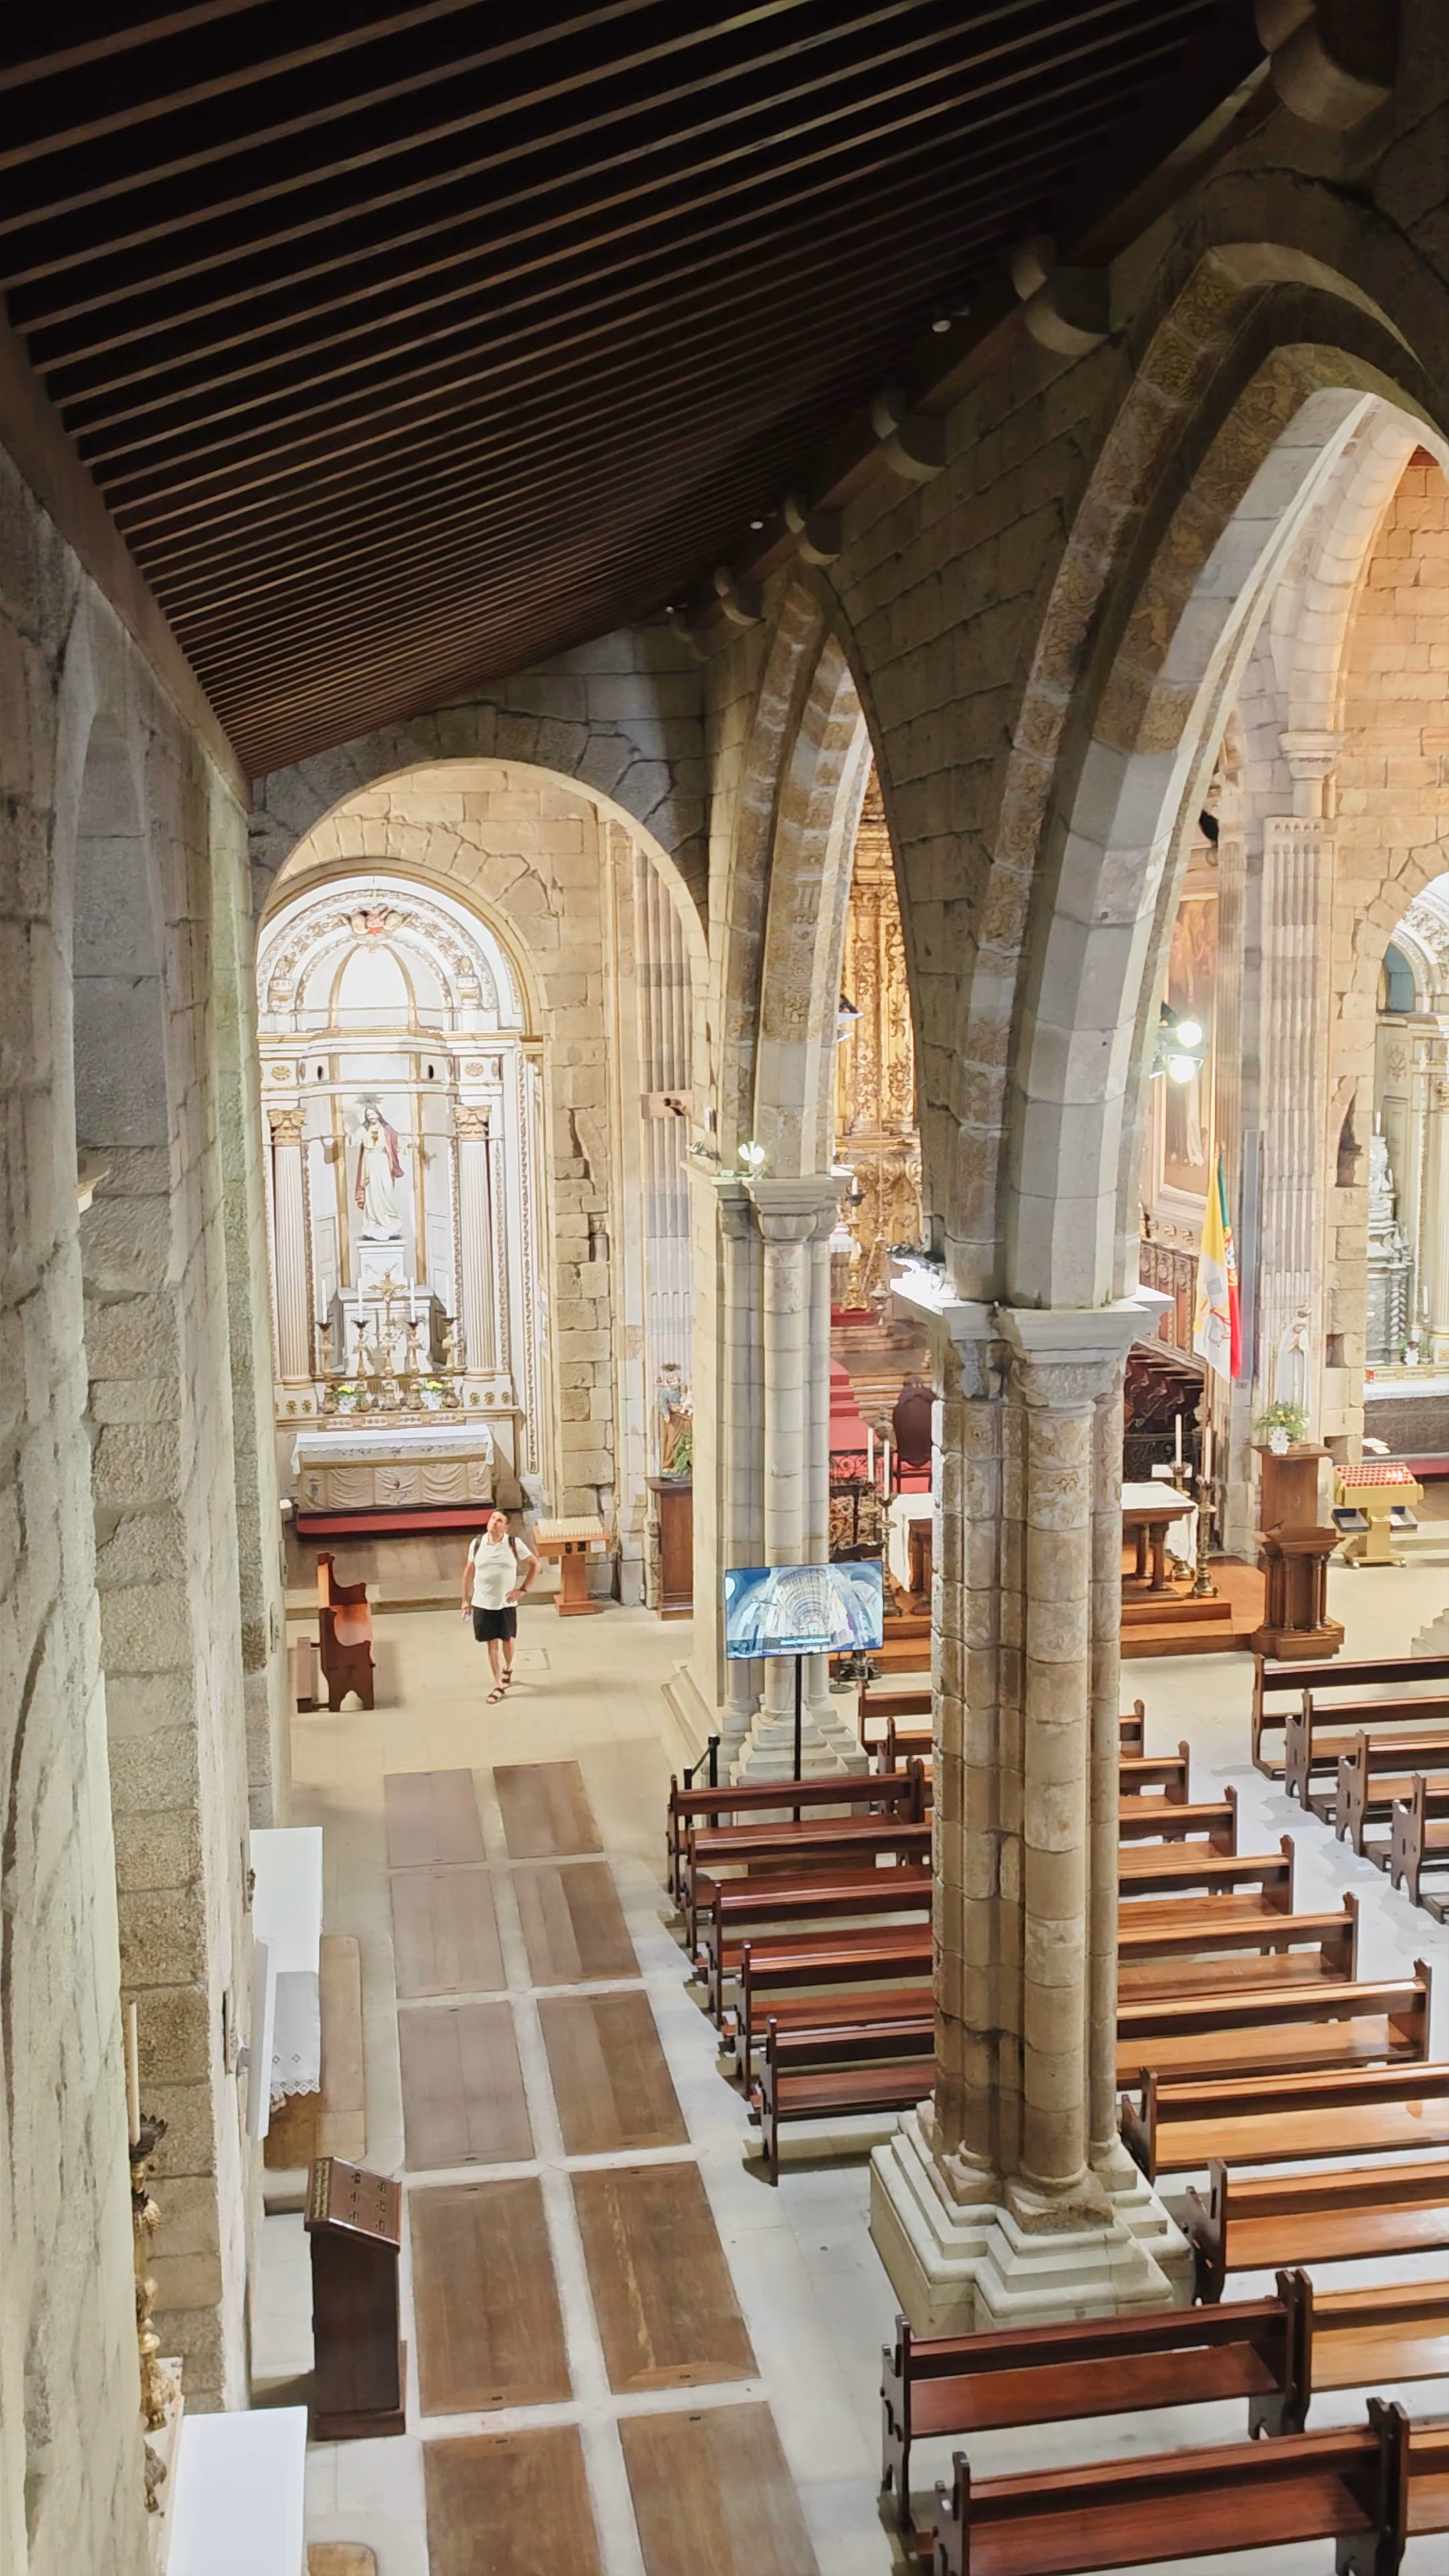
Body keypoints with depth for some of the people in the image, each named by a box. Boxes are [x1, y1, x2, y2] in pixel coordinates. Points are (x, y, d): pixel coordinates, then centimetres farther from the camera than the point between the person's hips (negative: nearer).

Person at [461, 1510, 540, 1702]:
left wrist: (523, 1589, -7)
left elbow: (536, 1564, -2)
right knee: (492, 1644, 5)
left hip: (507, 1603, -1)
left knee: (508, 1639, 14)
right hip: (482, 1603, 1)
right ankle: (499, 1685, 15)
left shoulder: (514, 1544, -10)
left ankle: (508, 1668, 45)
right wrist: (466, 1599, 7)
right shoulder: (477, 1544, -4)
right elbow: (469, 1572, 7)